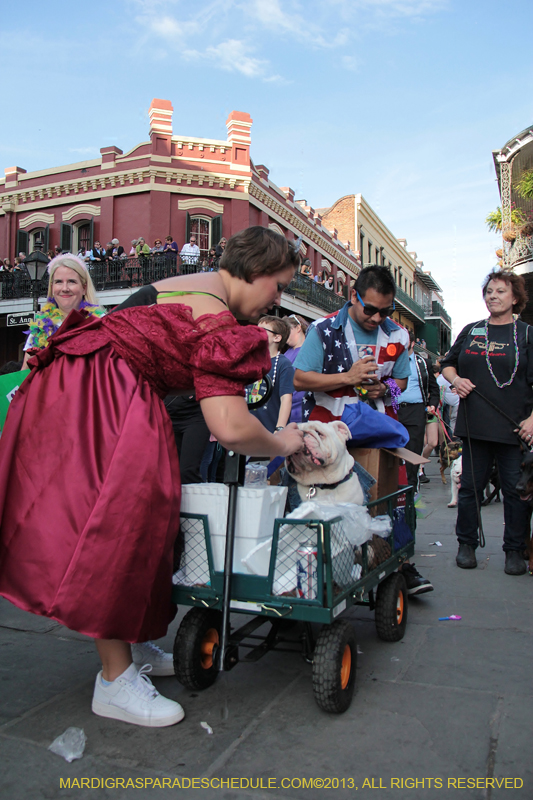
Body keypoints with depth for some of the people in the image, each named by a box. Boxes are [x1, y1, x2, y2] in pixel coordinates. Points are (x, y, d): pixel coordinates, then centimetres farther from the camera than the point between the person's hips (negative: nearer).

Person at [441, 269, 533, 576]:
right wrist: (456, 379, 0)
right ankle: (467, 544, 23)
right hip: (475, 424, 3)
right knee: (470, 486, 8)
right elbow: (448, 364, 23)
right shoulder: (471, 331, 12)